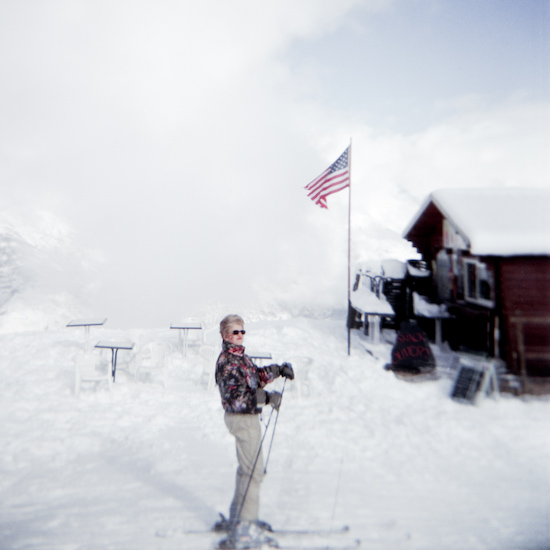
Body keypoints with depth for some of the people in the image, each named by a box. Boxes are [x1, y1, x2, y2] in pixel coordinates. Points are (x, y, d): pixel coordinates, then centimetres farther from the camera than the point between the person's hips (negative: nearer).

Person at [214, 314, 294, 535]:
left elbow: (256, 376, 20)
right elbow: (234, 397, -27)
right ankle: (245, 519, 8)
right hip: (242, 419, -10)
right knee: (253, 470, -3)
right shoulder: (228, 362, -19)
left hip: (247, 417, 10)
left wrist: (278, 369, 6)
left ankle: (237, 517, 29)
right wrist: (266, 398, -32)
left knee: (247, 468, 19)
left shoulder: (240, 356, 11)